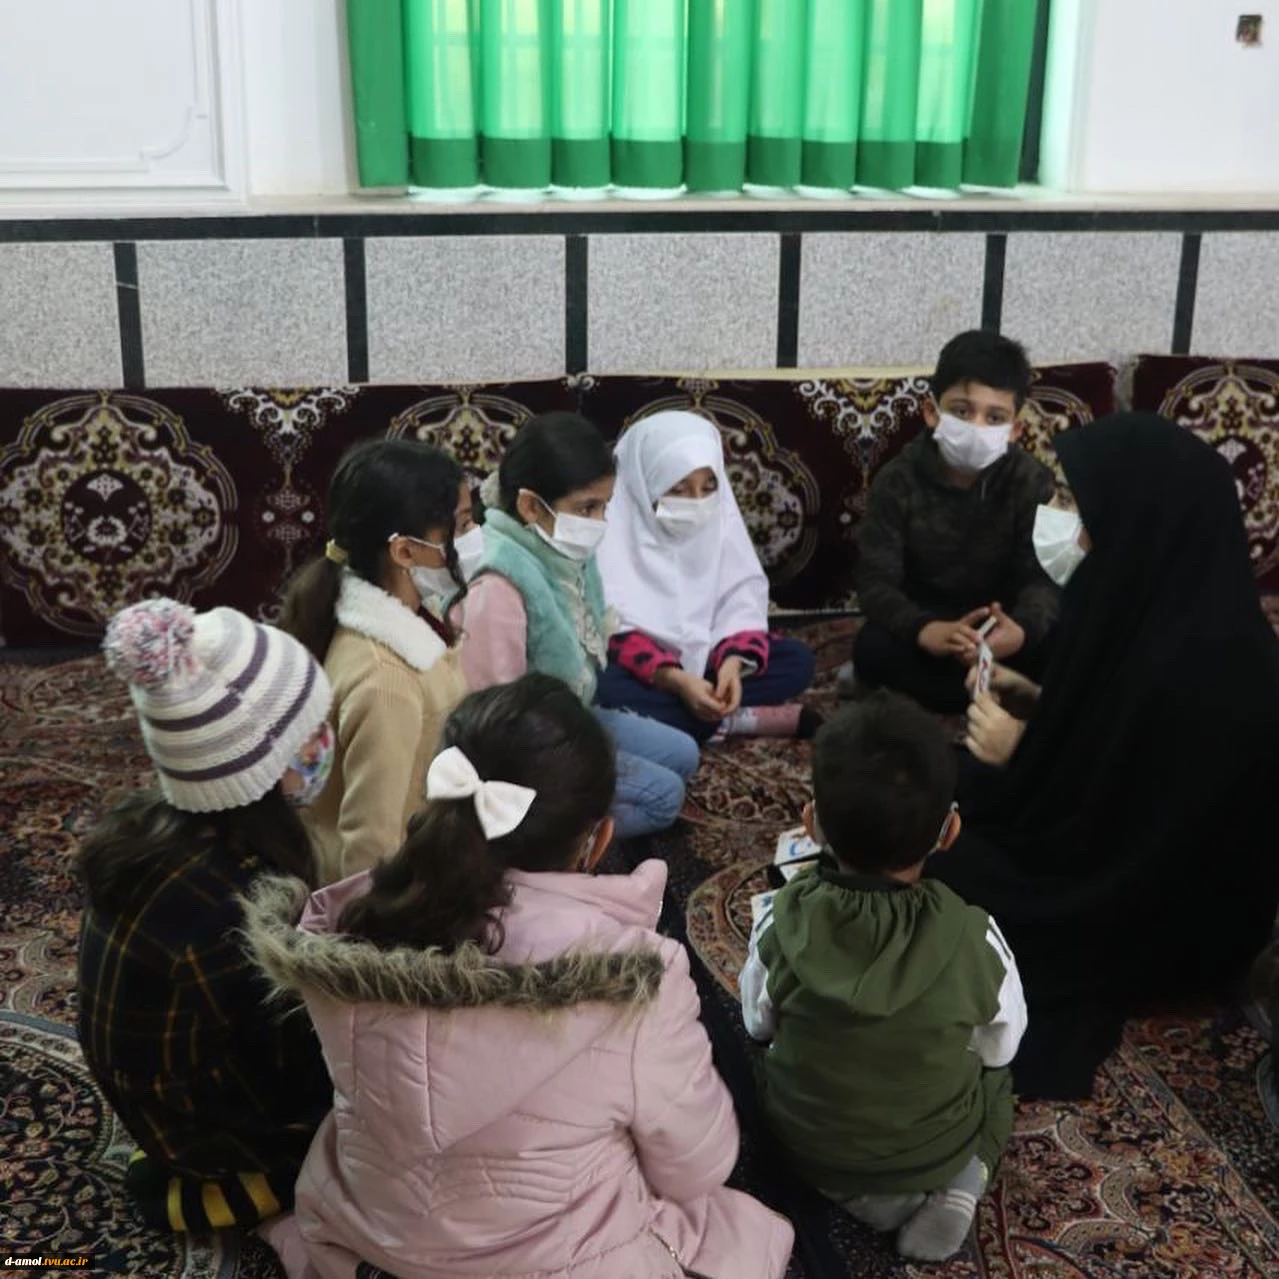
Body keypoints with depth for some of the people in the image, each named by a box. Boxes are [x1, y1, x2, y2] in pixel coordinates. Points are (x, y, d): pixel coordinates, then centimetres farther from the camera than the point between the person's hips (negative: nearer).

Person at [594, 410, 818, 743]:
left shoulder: (719, 514, -1)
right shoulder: (613, 526, -17)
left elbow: (743, 597, -4)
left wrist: (733, 661, -25)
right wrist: (675, 680, -35)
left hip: (701, 654, 4)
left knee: (797, 660, -11)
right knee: (602, 690, -38)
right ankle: (733, 719, -27)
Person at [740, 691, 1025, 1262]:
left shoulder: (781, 925, -25)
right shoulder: (974, 940, -27)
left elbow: (758, 1025, -6)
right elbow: (1000, 1047, -8)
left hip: (801, 1146, 0)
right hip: (933, 1154, 0)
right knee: (992, 1070, 28)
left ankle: (863, 1191, 11)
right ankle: (960, 1182, 4)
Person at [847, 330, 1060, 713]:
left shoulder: (1030, 482, -12)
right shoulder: (898, 481, -16)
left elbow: (1041, 577, -19)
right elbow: (876, 581, -23)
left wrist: (1022, 629, -45)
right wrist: (925, 631, -45)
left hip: (998, 622, 1)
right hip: (922, 619, -1)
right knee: (872, 648, -32)